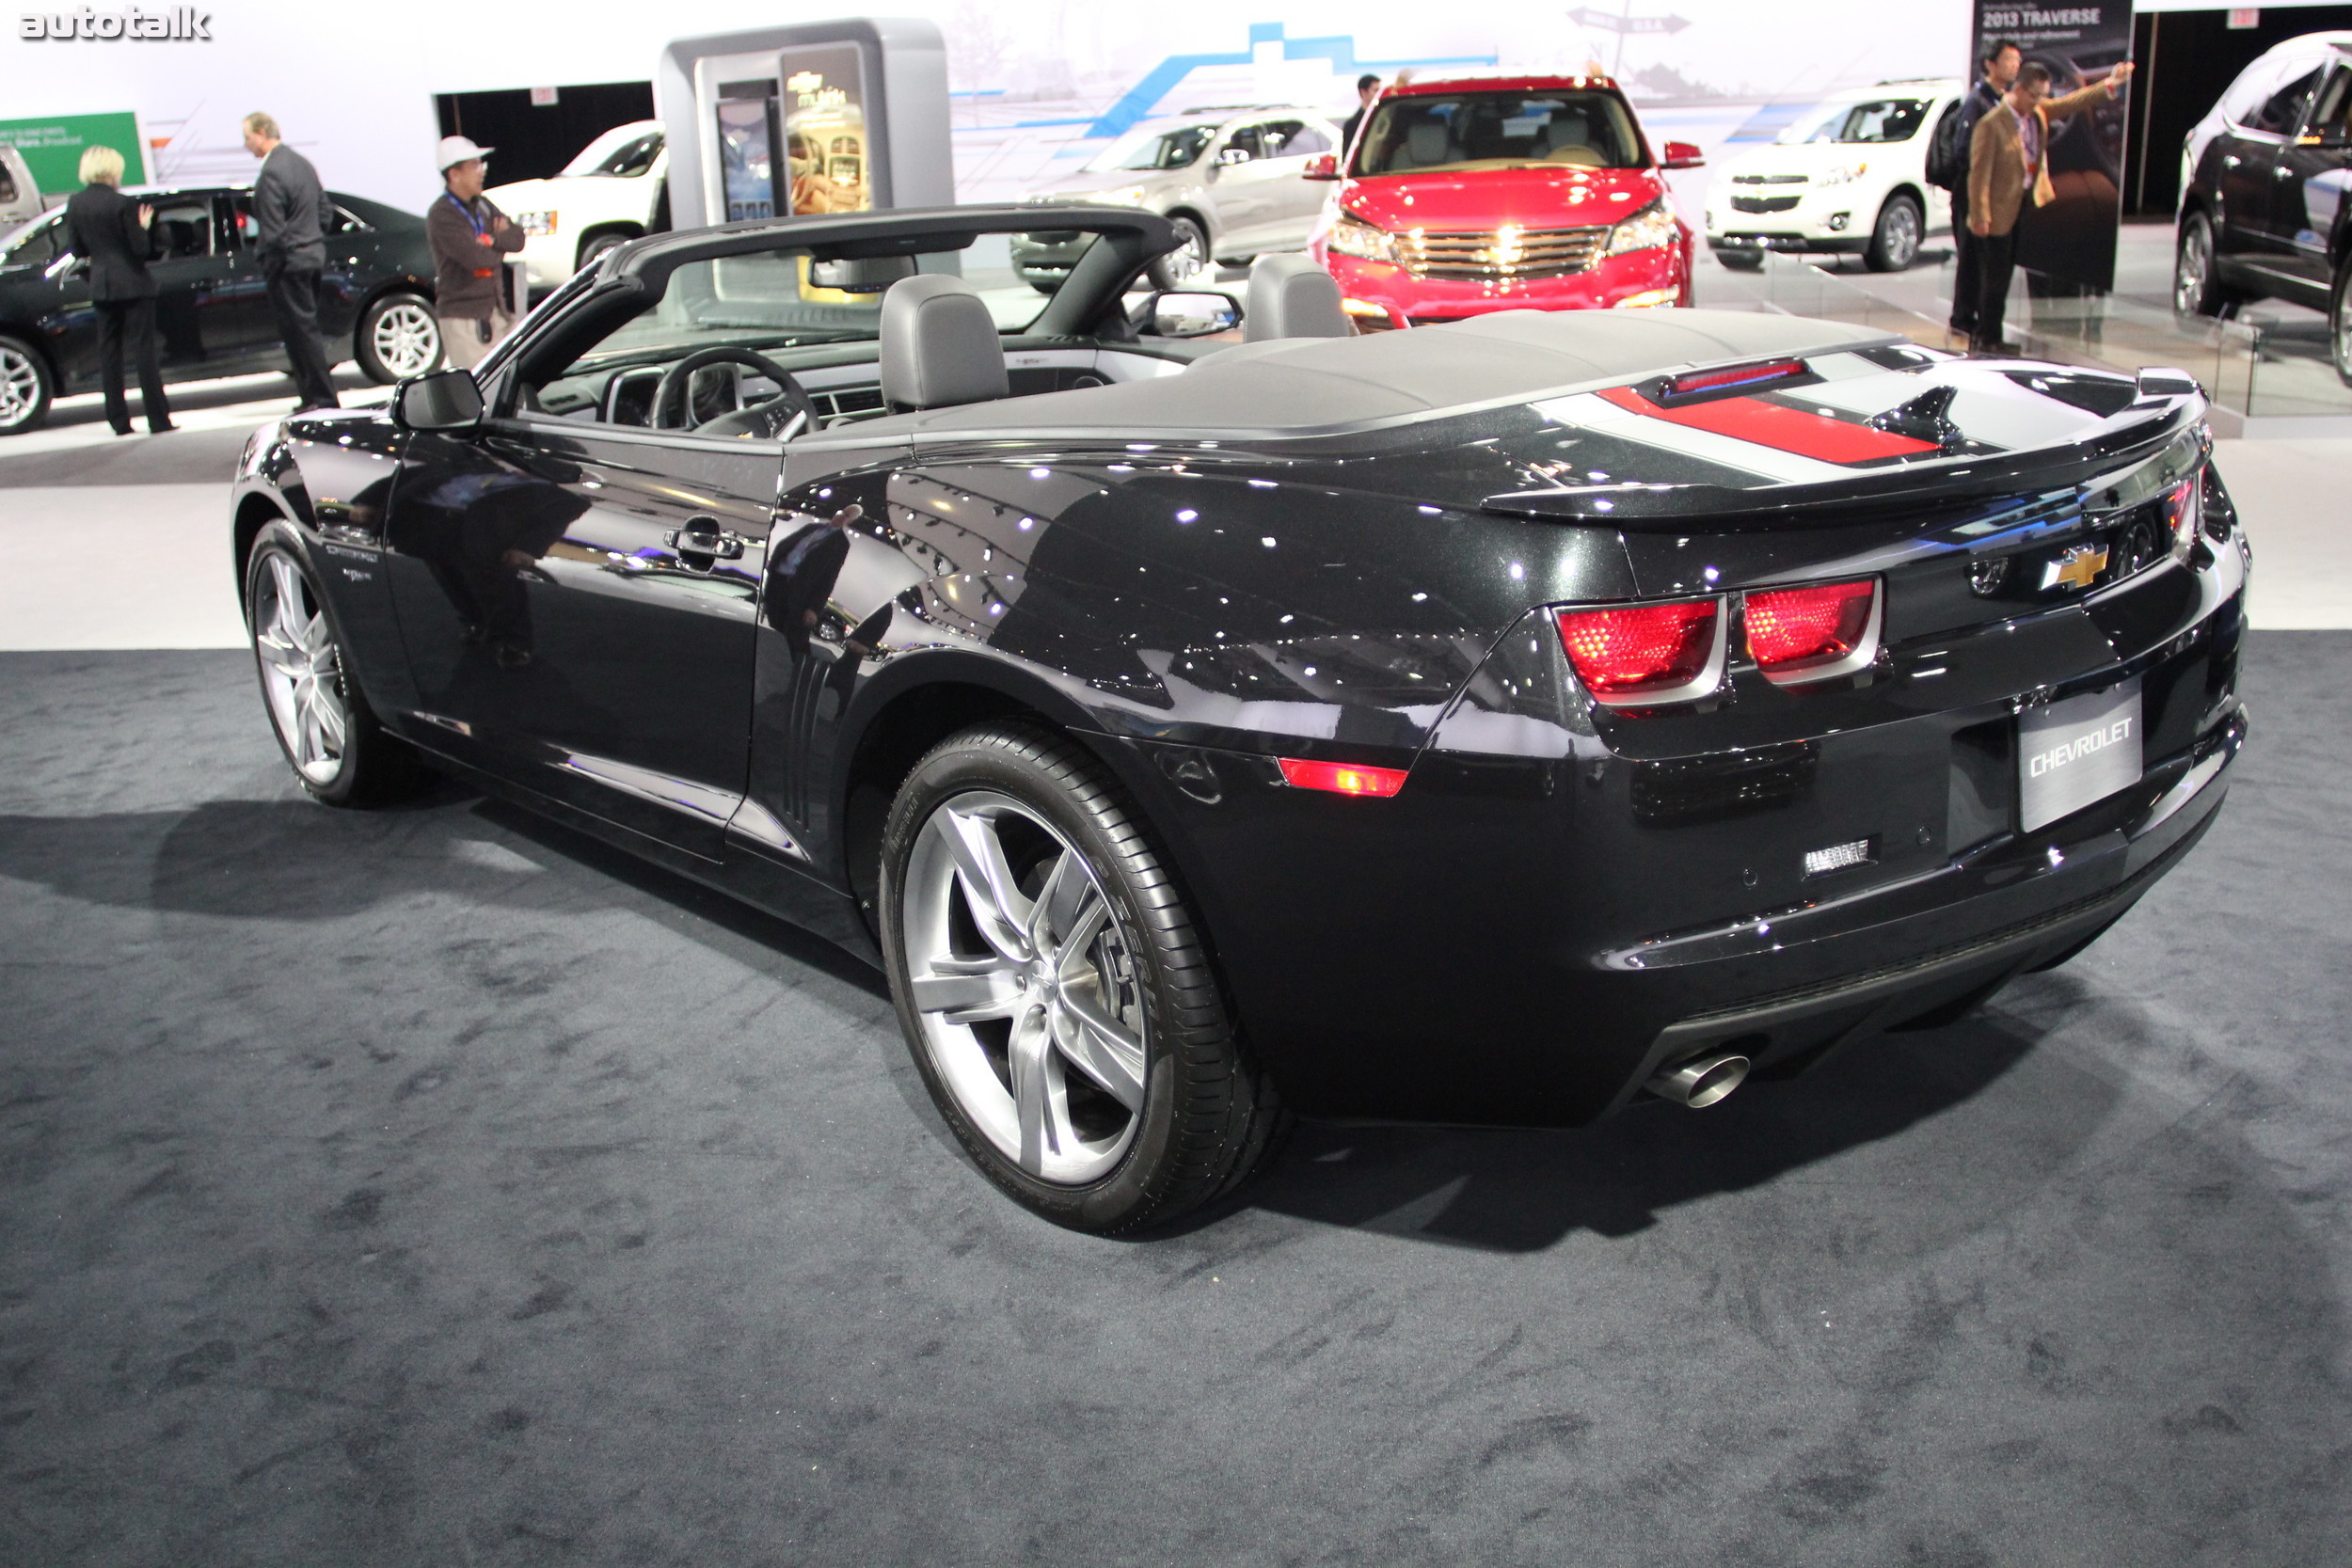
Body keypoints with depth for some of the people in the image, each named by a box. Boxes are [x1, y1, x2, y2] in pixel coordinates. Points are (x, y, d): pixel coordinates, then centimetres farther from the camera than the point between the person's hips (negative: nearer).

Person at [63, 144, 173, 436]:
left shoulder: (75, 204, 3)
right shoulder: (122, 204, -14)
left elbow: (78, 250, 7)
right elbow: (142, 249, -12)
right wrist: (143, 227, 5)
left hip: (101, 286, 5)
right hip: (133, 284, -5)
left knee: (109, 350, 10)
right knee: (144, 349, -2)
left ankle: (119, 420, 9)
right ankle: (158, 419, -3)